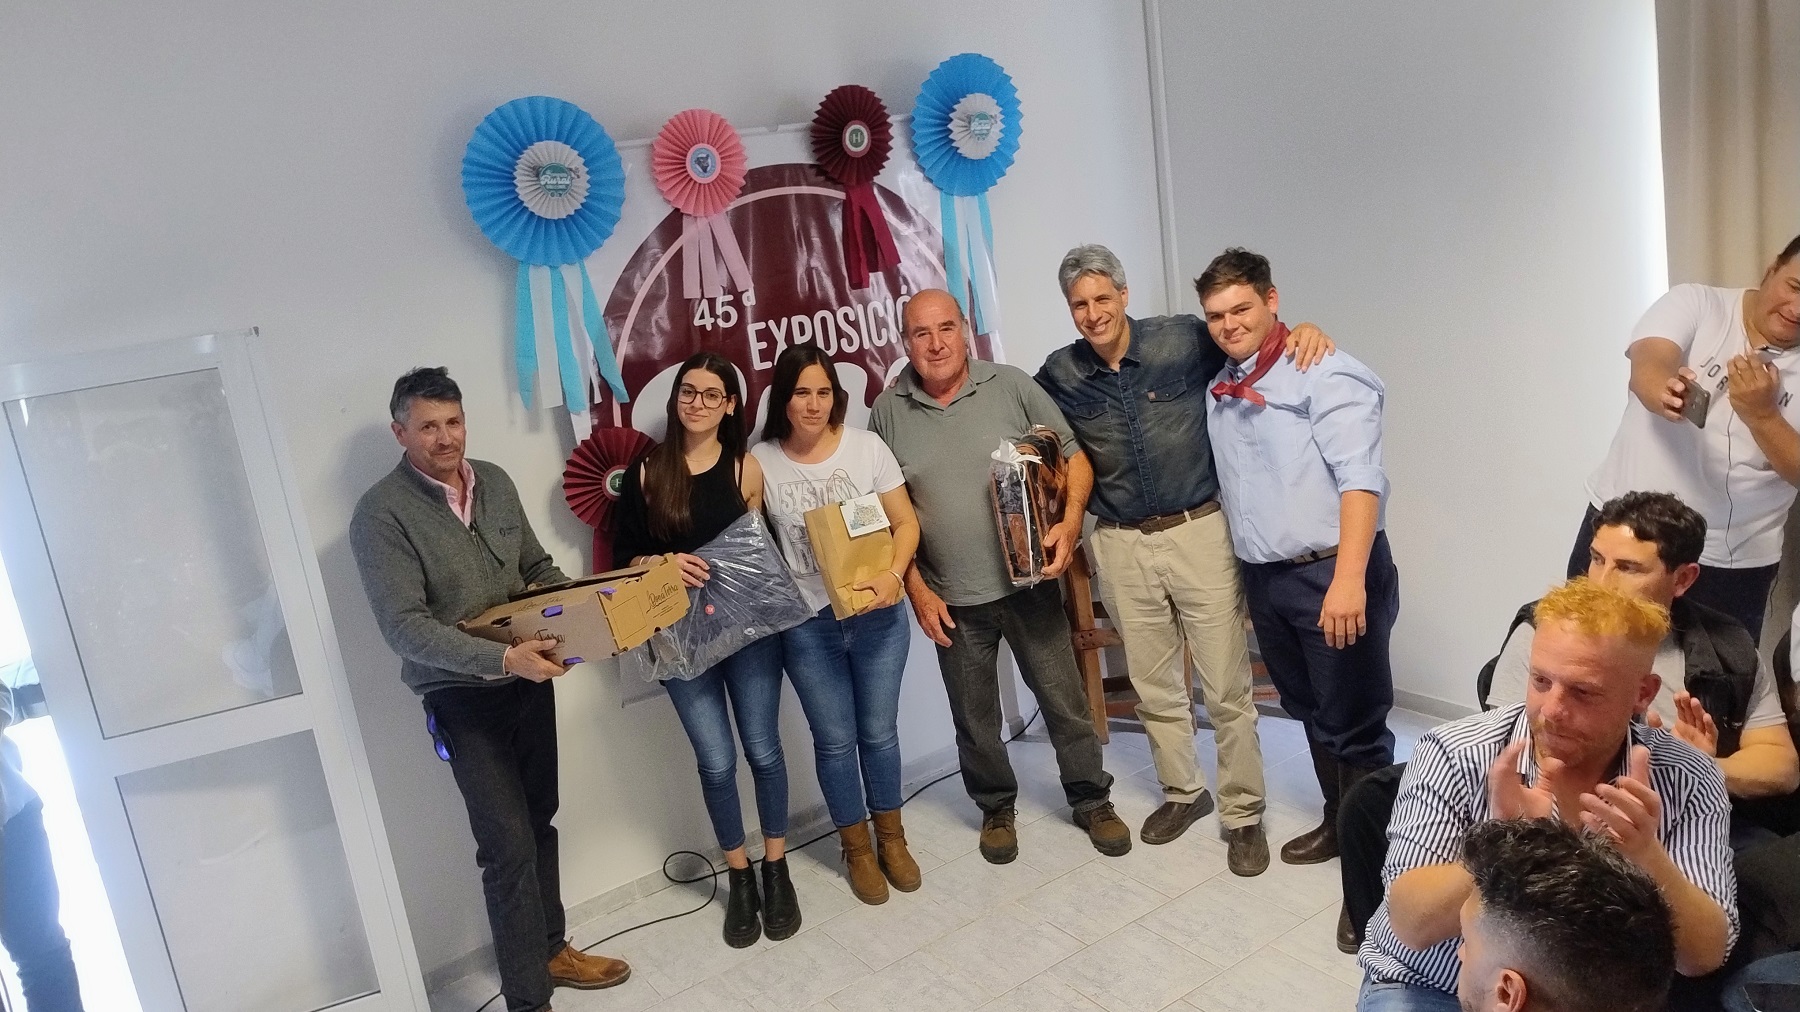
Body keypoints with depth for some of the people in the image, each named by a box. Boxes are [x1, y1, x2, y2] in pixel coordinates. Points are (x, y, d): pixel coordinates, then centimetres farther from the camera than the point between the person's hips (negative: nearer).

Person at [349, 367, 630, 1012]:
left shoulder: (494, 481, 3)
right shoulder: (382, 513, -16)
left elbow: (537, 567, 15)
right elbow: (404, 626, -22)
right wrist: (501, 659, -31)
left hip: (529, 679, 6)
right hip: (464, 700, -6)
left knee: (539, 823, 18)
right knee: (509, 844, -4)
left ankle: (550, 950, 37)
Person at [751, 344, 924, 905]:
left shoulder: (867, 446, -6)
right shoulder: (761, 461, -6)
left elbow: (906, 523, -3)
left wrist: (893, 576, -19)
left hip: (877, 615, 0)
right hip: (806, 624, 0)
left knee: (879, 730, 14)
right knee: (835, 739, 11)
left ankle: (891, 837, 35)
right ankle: (856, 847, 31)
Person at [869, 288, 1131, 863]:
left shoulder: (1012, 387, -4)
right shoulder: (889, 411, -1)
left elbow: (1073, 456, 1)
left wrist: (1070, 520, -16)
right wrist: (917, 590, -2)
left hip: (1029, 582, -1)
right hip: (951, 599, 1)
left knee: (1064, 699, 9)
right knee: (974, 717, 14)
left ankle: (1092, 801, 29)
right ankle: (996, 808, 36)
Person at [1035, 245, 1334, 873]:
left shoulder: (1184, 341, -8)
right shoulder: (1059, 376, 1)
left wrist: (1300, 330, -16)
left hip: (1200, 532, -3)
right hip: (1121, 545, 3)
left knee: (1227, 689, 2)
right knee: (1154, 687, 16)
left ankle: (1242, 814, 19)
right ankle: (1183, 792, 37)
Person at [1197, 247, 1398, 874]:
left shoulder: (1324, 374, -11)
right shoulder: (1220, 388, 12)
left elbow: (1359, 478, -21)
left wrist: (1348, 578, -31)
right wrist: (1246, 572, 10)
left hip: (1330, 574, -7)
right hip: (1264, 579, 8)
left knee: (1352, 725, 0)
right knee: (1308, 711, 21)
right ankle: (1338, 822, 38)